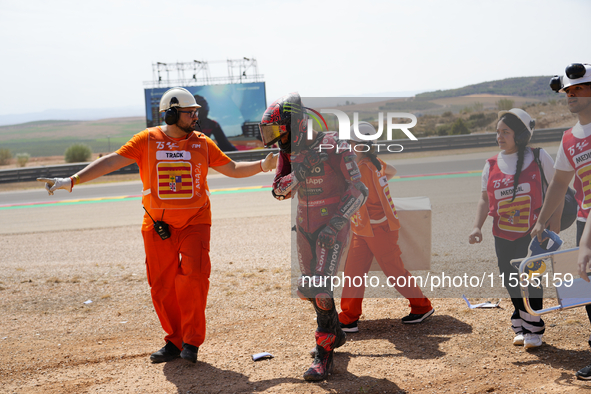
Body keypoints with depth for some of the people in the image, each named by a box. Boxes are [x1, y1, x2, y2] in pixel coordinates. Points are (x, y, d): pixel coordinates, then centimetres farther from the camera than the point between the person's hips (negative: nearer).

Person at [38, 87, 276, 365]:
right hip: (158, 227, 1)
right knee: (162, 287, 5)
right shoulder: (147, 140, -2)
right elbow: (112, 161, -9)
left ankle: (191, 341, -3)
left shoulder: (202, 143, 4)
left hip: (194, 224, 0)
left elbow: (233, 169, 9)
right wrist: (71, 181, -17)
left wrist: (262, 166, -7)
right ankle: (175, 341, 21)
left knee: (192, 277, -16)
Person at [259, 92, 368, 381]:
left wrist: (336, 224, -25)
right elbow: (279, 191, -1)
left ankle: (324, 353, -2)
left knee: (320, 288, -15)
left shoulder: (333, 148, -19)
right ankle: (335, 334, 36)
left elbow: (358, 190, -16)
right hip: (305, 227, 7)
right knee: (306, 289, 13)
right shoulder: (289, 152, 2)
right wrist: (297, 175, -21)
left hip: (332, 228, -7)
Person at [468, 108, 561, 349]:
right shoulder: (492, 165, 6)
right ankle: (520, 327, 25)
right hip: (503, 236, 4)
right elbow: (485, 199, 9)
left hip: (533, 232, -3)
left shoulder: (539, 158, -3)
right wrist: (477, 227, -5)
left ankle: (533, 330, 5)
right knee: (511, 282, 7)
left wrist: (554, 229, -6)